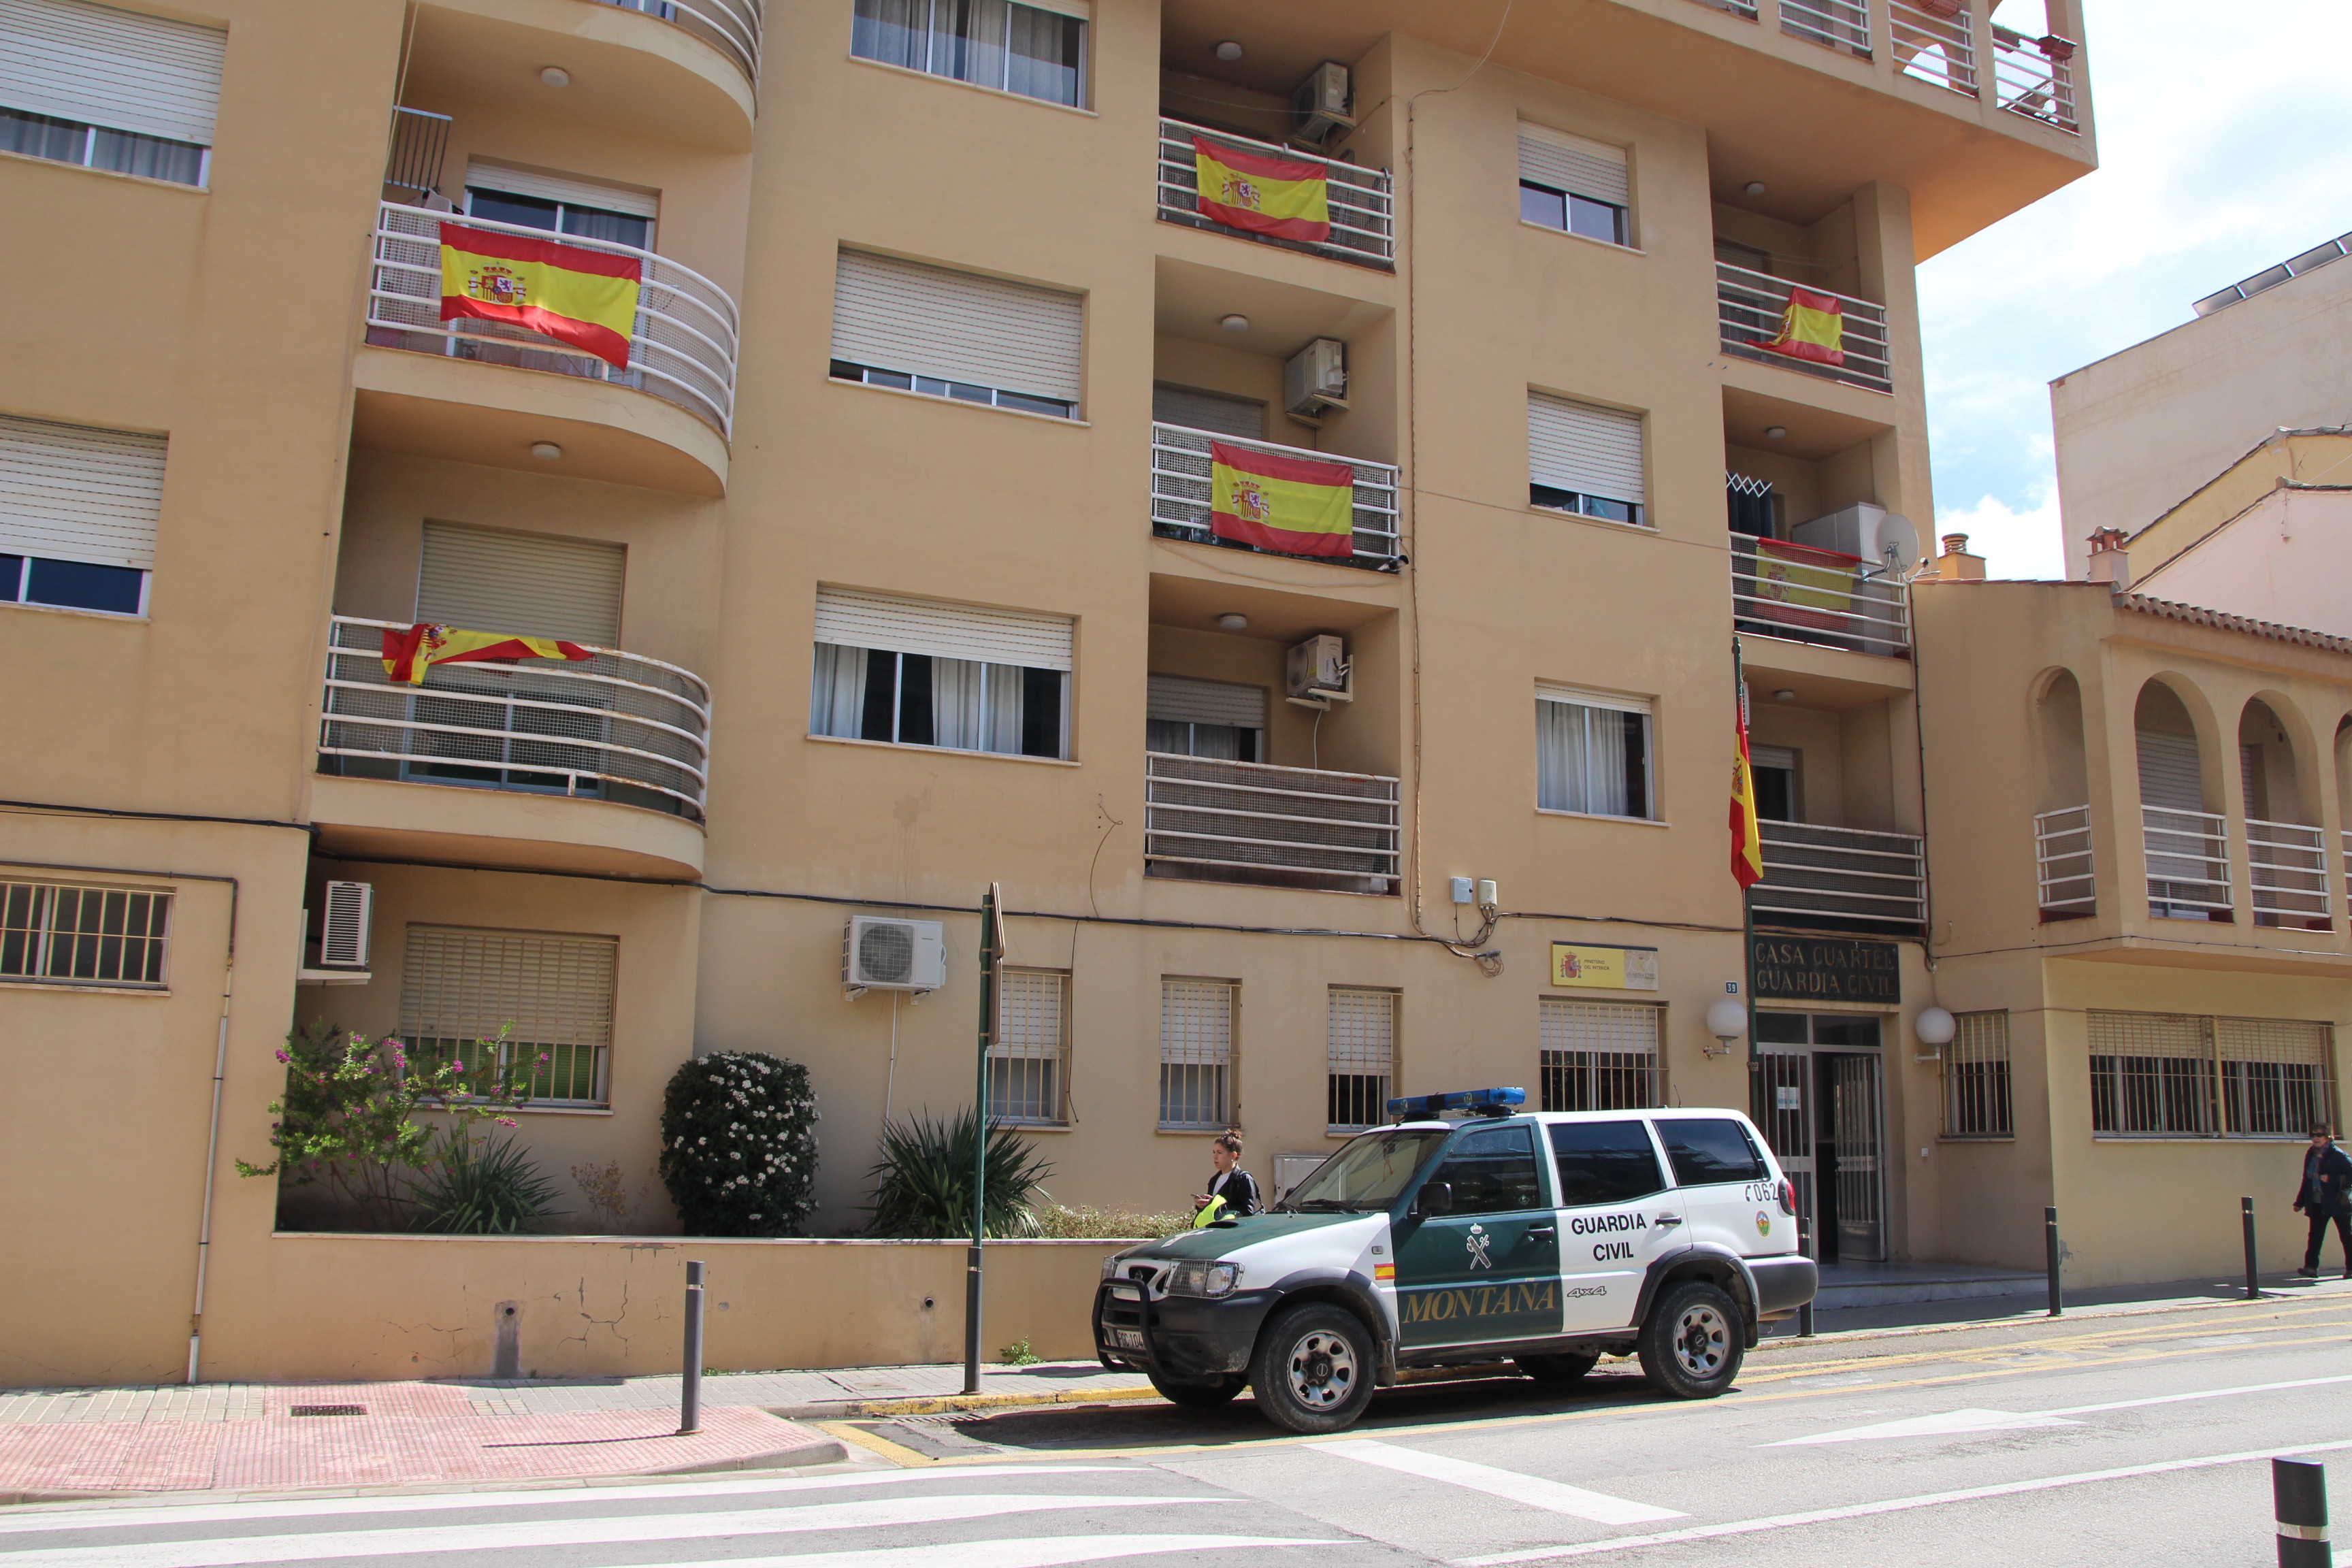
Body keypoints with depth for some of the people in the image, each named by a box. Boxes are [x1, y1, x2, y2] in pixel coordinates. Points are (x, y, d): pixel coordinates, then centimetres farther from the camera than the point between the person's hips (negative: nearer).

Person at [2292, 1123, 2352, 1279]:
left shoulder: (2338, 1156, -8)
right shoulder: (2311, 1154, 9)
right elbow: (2307, 1179, 16)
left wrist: (2331, 1179, -22)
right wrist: (2300, 1202, 16)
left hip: (2337, 1202, -5)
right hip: (2317, 1203, 5)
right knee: (2315, 1235, -5)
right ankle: (2311, 1267, -11)